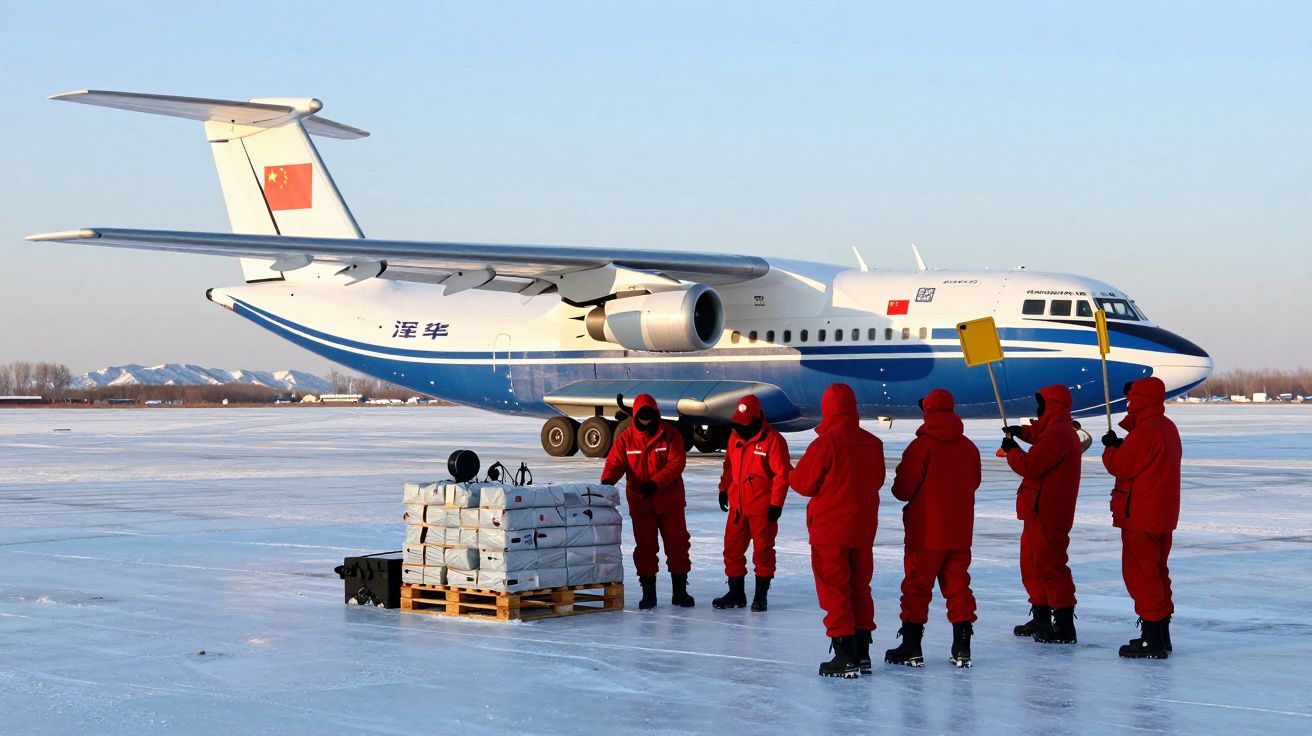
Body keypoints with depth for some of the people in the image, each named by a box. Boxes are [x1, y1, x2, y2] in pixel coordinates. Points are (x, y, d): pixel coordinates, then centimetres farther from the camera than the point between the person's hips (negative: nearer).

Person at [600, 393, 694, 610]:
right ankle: (648, 592, 15)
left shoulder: (670, 434, -4)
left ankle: (680, 590, 14)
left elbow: (676, 462, -12)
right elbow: (615, 462, -7)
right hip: (640, 504, 1)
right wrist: (608, 479, -29)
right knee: (644, 547, 6)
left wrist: (655, 482, -24)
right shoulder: (626, 438, 1)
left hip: (670, 502, -1)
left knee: (677, 545, 4)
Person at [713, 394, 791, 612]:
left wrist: (776, 503, -14)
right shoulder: (735, 437, 7)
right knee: (732, 549, 8)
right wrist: (724, 489, 19)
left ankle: (761, 595, 13)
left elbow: (782, 474, -13)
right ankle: (736, 592, 20)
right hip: (737, 504, 6)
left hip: (762, 507, -6)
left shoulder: (773, 440, -13)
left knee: (763, 550, 3)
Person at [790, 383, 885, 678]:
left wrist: (793, 474, 11)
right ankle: (862, 653, 20)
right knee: (860, 588, 16)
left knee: (834, 590, 1)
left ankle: (845, 656, -1)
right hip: (863, 529, 6)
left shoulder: (825, 443, -16)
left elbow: (803, 483, -9)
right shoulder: (873, 444, 1)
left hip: (830, 529, -6)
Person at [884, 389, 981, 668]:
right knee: (958, 585, 11)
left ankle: (911, 647, 5)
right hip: (960, 532, 5)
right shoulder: (968, 447, 2)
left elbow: (903, 490, -13)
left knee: (917, 586, 3)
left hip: (926, 532, -5)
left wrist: (900, 482, 9)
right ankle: (962, 648, 10)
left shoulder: (921, 446, -14)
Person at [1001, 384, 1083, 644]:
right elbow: (1041, 436, 38)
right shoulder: (1062, 431, 15)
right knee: (1032, 562, 19)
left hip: (1046, 514, -11)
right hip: (1041, 512, 11)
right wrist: (1021, 432, 21)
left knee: (1049, 565, -9)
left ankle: (1065, 626, -7)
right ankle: (1041, 618, 28)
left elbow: (1030, 466, -22)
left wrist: (1011, 449, -6)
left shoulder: (1057, 434, -20)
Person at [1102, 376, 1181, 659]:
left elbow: (1119, 466, -17)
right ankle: (1161, 635, 24)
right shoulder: (1168, 427, 12)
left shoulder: (1144, 432, -20)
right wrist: (1121, 445, 7)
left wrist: (1110, 447, 2)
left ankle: (1152, 640, -5)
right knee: (1157, 572, 17)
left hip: (1140, 516, -10)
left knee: (1139, 574, -5)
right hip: (1163, 516, 10)